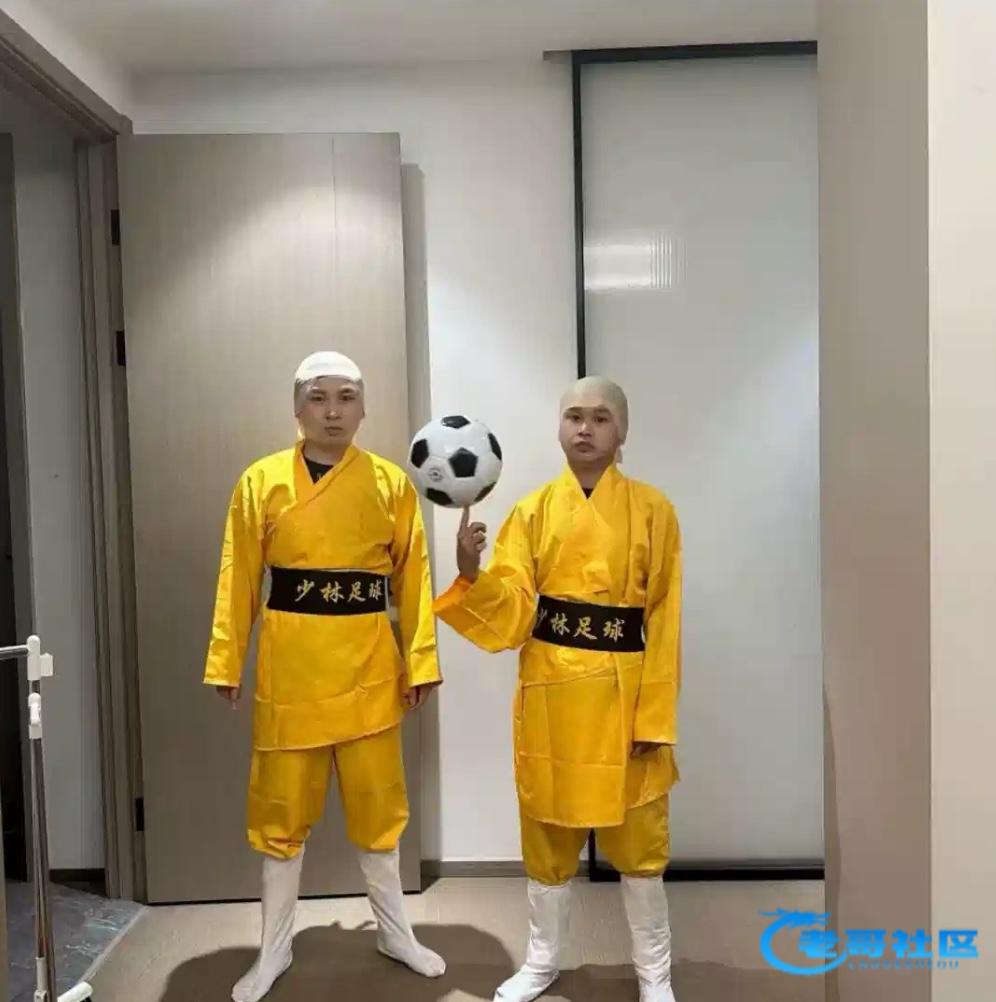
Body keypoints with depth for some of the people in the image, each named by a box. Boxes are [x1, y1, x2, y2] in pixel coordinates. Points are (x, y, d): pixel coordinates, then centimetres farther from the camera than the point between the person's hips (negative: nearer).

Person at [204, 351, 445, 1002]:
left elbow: (413, 579, 0)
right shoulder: (261, 482, -1)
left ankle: (395, 930, 34)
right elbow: (240, 578, -1)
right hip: (289, 663, 0)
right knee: (282, 803, 11)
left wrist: (421, 661, -3)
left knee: (377, 799, 13)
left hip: (368, 664, 0)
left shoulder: (391, 483, 0)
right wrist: (226, 659, -4)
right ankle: (276, 947, 30)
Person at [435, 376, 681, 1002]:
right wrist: (472, 572, -27)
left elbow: (664, 620, -4)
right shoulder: (533, 511, 1)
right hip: (550, 692, 2)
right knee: (548, 831, 15)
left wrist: (655, 715, -7)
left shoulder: (653, 510, -3)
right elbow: (513, 611, -7)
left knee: (636, 835, 10)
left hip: (623, 694, -2)